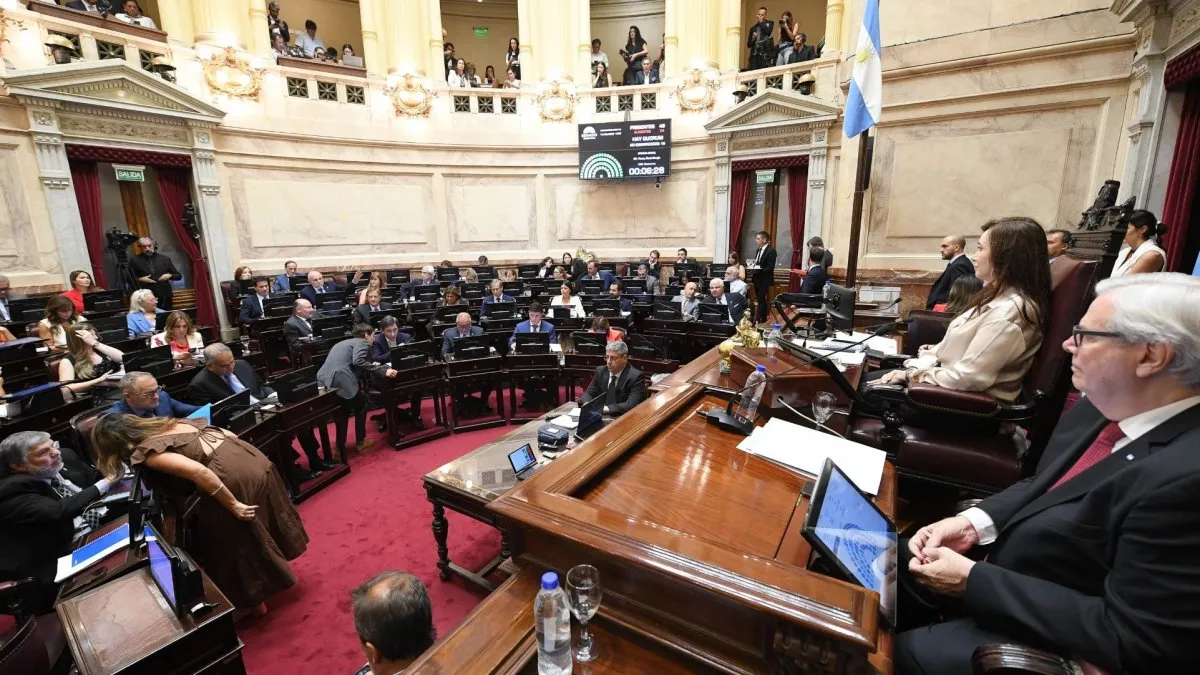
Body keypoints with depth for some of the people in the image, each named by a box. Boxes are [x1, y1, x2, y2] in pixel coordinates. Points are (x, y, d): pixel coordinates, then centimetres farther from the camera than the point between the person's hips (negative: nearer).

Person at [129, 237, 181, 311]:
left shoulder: (165, 259, 9)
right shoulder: (134, 260, 5)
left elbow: (179, 275, 12)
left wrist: (170, 275, -7)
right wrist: (139, 279, -8)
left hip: (164, 297, 1)